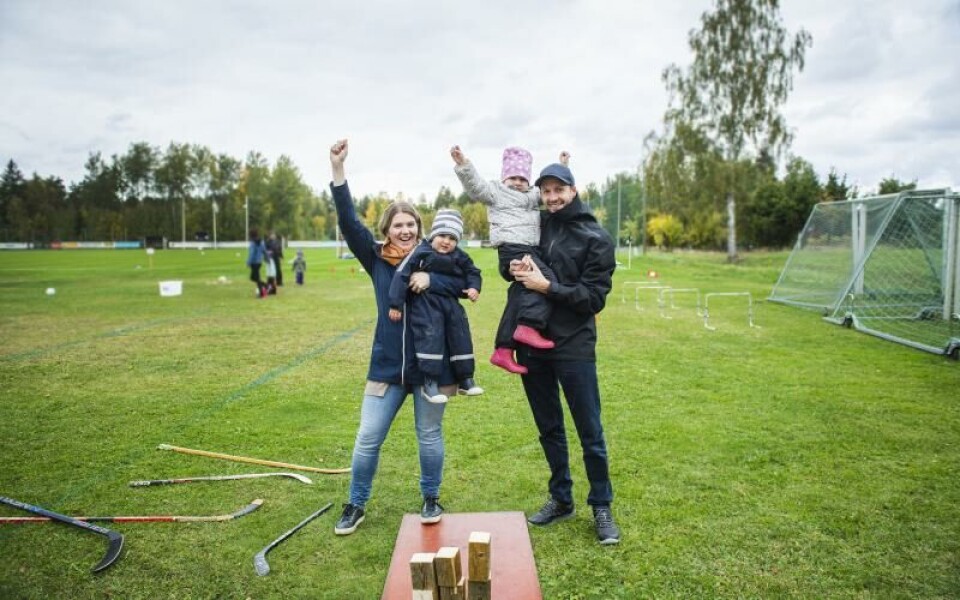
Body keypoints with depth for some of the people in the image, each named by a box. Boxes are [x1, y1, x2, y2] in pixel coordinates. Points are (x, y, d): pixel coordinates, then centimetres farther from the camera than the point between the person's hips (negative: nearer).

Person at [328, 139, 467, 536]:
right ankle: (356, 506, 25)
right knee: (367, 438, 5)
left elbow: (467, 284, -8)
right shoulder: (376, 260, 1)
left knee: (429, 436, 11)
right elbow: (349, 224, -10)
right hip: (387, 364, 1)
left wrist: (431, 280, -23)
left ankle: (431, 500, 32)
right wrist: (338, 171, -19)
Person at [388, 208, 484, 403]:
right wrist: (396, 304, -14)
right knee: (431, 336, -17)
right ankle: (429, 383, -11)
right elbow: (401, 275, -13)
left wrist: (474, 288, -7)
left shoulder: (459, 257, 2)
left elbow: (473, 272, 16)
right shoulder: (421, 252, -12)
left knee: (461, 335, 5)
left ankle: (466, 380, 17)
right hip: (425, 304, -5)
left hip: (450, 302, 5)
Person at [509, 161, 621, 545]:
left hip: (574, 347, -4)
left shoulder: (595, 237, -3)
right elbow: (512, 264, 19)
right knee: (549, 429, 14)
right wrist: (516, 269, -5)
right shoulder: (536, 227, 9)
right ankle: (560, 500, 29)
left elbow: (594, 298, -9)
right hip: (532, 344, 4)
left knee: (590, 432, 2)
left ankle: (602, 507, 19)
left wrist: (547, 286, -17)